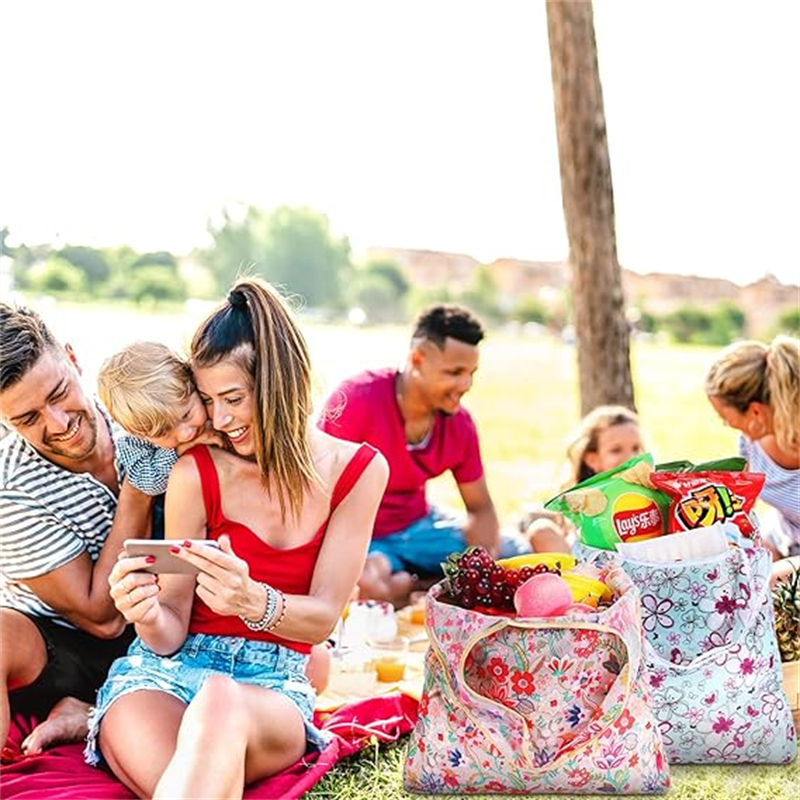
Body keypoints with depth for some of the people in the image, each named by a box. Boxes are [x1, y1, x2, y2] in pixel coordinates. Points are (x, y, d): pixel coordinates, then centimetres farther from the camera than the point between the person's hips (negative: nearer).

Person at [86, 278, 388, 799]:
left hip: (273, 684, 2)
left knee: (223, 702, -40)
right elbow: (170, 636, 0)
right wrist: (147, 615, -26)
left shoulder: (357, 471, 0)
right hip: (170, 668, -2)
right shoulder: (197, 473, -4)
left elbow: (322, 619, -3)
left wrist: (253, 602, -26)